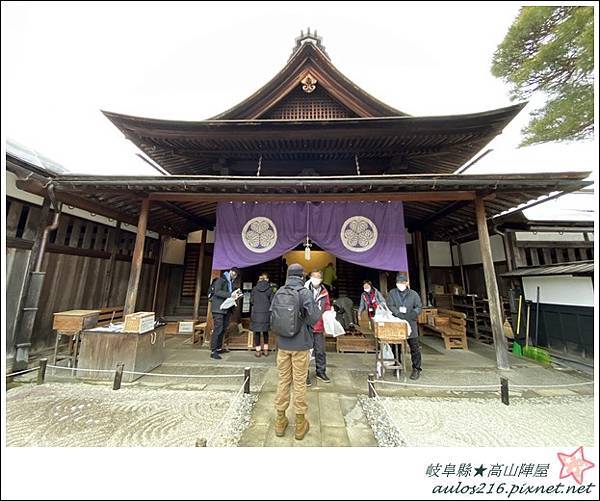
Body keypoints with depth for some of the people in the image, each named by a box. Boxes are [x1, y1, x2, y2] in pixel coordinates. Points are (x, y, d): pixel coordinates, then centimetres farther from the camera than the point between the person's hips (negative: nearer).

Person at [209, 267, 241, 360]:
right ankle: (213, 351, -2)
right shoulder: (221, 279, -5)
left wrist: (234, 296, 1)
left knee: (223, 329, 11)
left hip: (226, 309, 8)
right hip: (218, 308, -8)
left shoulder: (231, 282, 18)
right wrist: (230, 294, -25)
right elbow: (217, 292, -17)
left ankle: (219, 348, 22)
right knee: (218, 329, -8)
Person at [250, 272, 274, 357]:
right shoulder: (269, 289, -5)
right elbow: (272, 301, -4)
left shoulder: (254, 288, -2)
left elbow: (251, 301, 2)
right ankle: (265, 350, 21)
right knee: (265, 331, 14)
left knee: (257, 332, 10)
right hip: (266, 313, 0)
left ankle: (258, 350, 16)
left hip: (256, 313, 0)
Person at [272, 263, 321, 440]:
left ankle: (280, 421, 33)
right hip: (300, 345, -3)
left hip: (282, 344, 3)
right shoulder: (305, 292, -16)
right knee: (300, 383, 12)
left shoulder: (279, 292, -4)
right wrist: (317, 309, 2)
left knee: (283, 381, 18)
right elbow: (314, 319, -18)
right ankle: (300, 424, 29)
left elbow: (272, 317, 3)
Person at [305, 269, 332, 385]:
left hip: (319, 327, 4)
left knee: (320, 351, 17)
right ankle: (305, 374, 26)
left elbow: (327, 307, 17)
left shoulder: (324, 292, 5)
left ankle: (321, 372, 38)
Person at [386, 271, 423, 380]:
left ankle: (416, 369, 23)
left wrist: (412, 314, -15)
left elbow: (418, 307, 2)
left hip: (410, 324, -1)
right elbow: (390, 306, -6)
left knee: (414, 347, 6)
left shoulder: (413, 294, 2)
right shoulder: (392, 293, 1)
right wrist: (399, 314, -21)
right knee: (395, 347, 12)